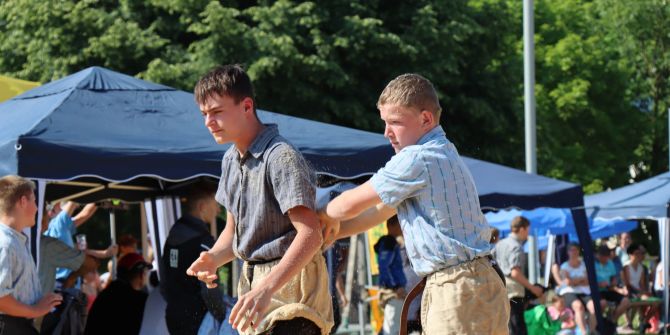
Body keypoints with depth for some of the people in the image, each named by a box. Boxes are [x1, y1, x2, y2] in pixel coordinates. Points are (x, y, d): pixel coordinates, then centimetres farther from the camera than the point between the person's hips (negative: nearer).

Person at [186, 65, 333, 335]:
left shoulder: (281, 157, -17)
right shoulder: (231, 160, 13)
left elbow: (310, 234, -25)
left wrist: (267, 288, -35)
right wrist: (213, 258, -1)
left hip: (288, 281, -10)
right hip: (254, 282, 10)